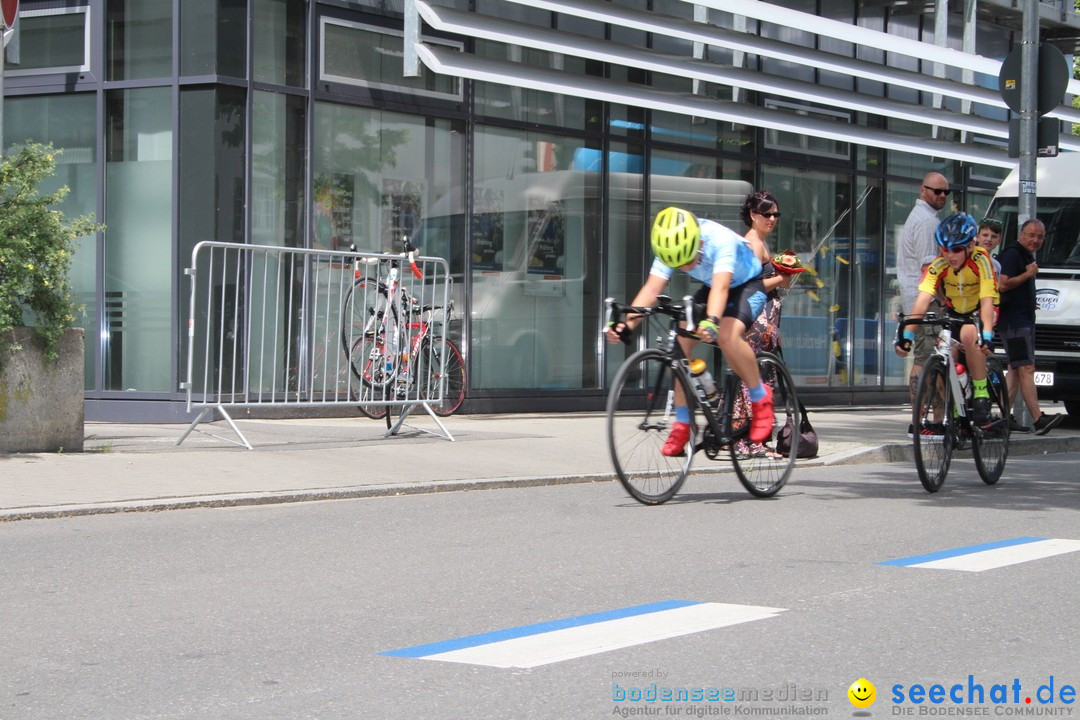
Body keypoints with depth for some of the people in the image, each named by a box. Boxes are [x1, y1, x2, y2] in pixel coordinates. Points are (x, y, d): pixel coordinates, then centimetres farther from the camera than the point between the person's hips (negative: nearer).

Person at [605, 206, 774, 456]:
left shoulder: (721, 241, -36)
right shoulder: (670, 248, -21)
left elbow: (721, 287, -50)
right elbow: (652, 288, -30)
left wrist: (712, 322, -68)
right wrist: (627, 323, -47)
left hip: (748, 286, -6)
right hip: (710, 288, 6)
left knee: (726, 335, -34)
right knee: (680, 341, -15)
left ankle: (761, 398, -10)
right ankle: (682, 424, -3)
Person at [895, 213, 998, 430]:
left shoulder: (980, 260, -29)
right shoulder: (938, 265, -22)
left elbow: (987, 301, -37)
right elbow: (922, 300, -33)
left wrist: (987, 335, -51)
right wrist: (907, 335, -44)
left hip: (979, 313, -4)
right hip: (954, 313, 4)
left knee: (968, 335, -34)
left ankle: (981, 394, -22)